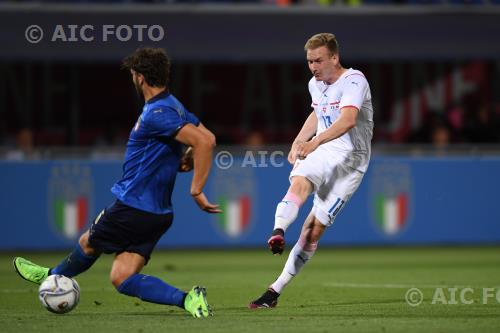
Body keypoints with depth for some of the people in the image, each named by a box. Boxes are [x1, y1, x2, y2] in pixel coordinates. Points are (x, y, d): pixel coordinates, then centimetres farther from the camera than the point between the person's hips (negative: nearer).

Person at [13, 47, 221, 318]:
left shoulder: (156, 114, -21)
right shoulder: (174, 107, 9)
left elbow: (205, 142, -30)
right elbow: (208, 138, 18)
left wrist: (196, 191, -26)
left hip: (134, 206, -9)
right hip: (158, 212, 9)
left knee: (88, 243, 20)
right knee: (121, 279, 4)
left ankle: (52, 275, 41)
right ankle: (187, 299, -6)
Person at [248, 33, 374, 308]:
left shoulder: (354, 80, -14)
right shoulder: (315, 84, 12)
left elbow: (348, 120, -31)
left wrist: (315, 142, -42)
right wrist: (297, 143, 19)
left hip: (351, 159, -5)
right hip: (323, 152, 5)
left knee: (315, 228, -9)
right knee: (299, 181, -32)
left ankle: (276, 289, -7)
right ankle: (278, 232, -56)